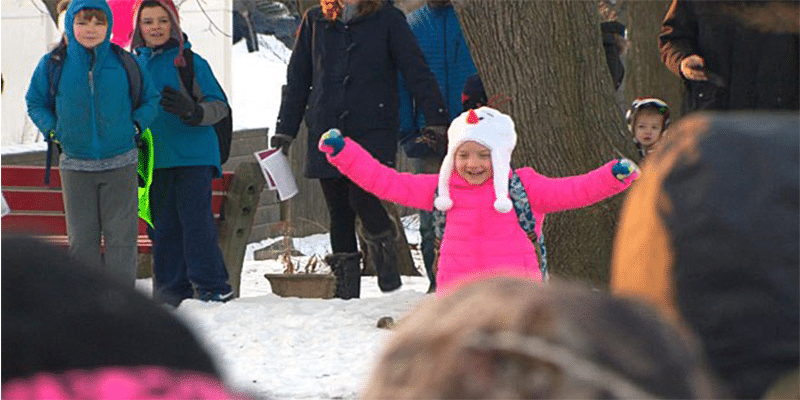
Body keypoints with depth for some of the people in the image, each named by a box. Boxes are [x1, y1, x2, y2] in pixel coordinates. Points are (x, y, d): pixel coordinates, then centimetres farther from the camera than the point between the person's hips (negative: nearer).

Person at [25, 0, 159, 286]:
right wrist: (53, 131, -2)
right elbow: (35, 102, 12)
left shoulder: (124, 63, -3)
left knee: (121, 236, 0)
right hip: (75, 165, 1)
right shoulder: (53, 65, -2)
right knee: (82, 238, 5)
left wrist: (135, 126, -3)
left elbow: (150, 99, 11)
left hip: (120, 165, -1)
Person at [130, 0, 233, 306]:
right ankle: (171, 290, 15)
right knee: (163, 227, 8)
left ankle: (213, 289, -3)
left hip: (192, 157, -5)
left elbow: (220, 106, -5)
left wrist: (192, 111, -23)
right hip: (155, 160, 5)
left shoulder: (190, 62, -4)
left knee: (196, 221, -9)